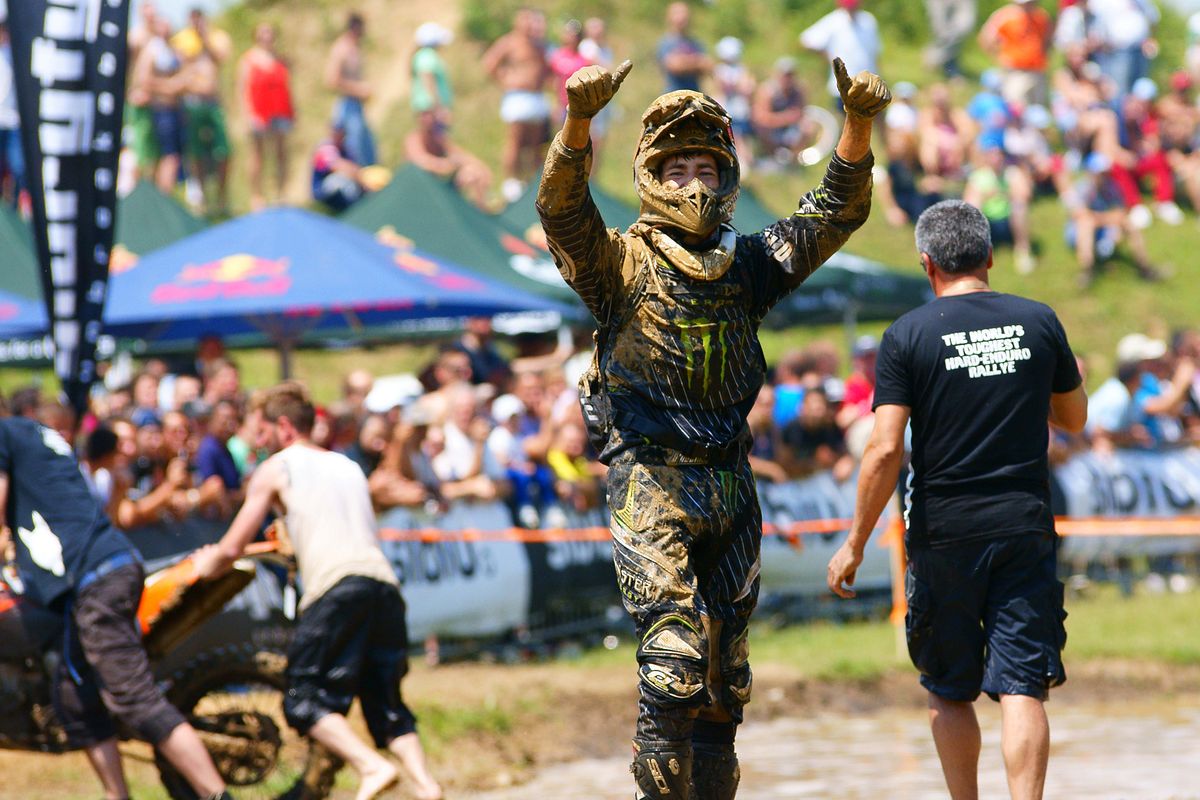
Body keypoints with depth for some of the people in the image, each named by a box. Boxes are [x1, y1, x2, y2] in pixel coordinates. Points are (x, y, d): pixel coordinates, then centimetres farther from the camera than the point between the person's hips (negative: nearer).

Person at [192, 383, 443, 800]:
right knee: (384, 701, 11)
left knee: (304, 699, -4)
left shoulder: (276, 468, 13)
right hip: (385, 583, 6)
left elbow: (231, 549, 12)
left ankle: (371, 766, -24)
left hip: (335, 587, -6)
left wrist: (205, 566, 34)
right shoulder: (348, 466, 30)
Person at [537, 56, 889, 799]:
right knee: (674, 658, -16)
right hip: (652, 480, -5)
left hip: (730, 482, 5)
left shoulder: (747, 265, 13)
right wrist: (579, 121, -35)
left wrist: (859, 124, -7)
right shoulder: (623, 261, 1)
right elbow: (562, 208, -17)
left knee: (726, 675, 10)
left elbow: (837, 211, 9)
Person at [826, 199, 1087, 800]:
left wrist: (855, 544, -3)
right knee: (1022, 688, -4)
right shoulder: (1038, 322, 2)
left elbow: (885, 451, -10)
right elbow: (1074, 417, 16)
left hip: (943, 531, -1)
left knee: (949, 692, 14)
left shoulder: (908, 335, -5)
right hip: (1025, 526, 1)